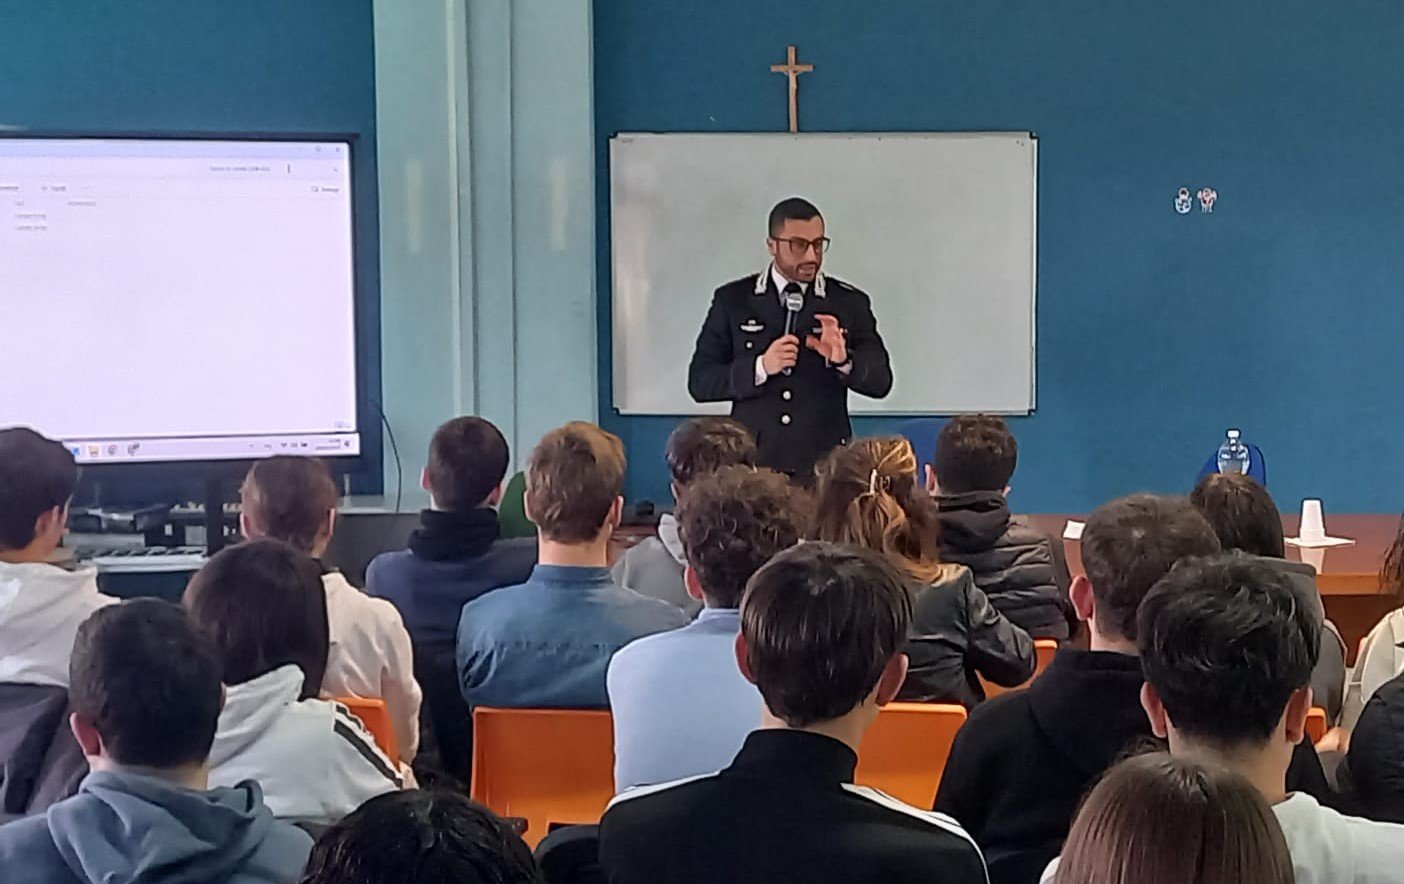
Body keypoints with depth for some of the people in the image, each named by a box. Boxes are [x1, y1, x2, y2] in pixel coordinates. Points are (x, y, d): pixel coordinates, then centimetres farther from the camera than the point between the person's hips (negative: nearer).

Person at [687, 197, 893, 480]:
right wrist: (760, 368, -15)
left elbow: (881, 381, 4)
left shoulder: (850, 303, 7)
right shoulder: (732, 300, 5)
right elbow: (699, 382, 1)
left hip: (824, 466, 0)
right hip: (753, 462, 0)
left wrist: (843, 359, -17)